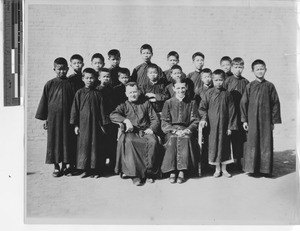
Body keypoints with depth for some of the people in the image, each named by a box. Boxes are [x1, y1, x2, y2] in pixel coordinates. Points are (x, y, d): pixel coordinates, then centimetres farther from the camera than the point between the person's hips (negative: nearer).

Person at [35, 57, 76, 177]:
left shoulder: (70, 84, 3)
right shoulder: (50, 84, 1)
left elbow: (74, 103, 5)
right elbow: (44, 101, 3)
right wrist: (44, 119, 0)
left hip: (67, 118, 0)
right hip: (53, 118, 0)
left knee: (67, 141, 5)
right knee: (54, 142, 4)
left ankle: (65, 165, 20)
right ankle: (56, 167, 16)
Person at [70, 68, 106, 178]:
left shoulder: (97, 94, 4)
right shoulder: (79, 93, 2)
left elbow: (101, 110, 6)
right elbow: (75, 109, 2)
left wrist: (102, 124, 2)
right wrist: (75, 125, -3)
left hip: (95, 123, 1)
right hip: (83, 123, 0)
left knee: (95, 145, 3)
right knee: (83, 145, 2)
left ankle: (96, 170, 13)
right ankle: (85, 169, 12)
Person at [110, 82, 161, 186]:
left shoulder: (146, 104, 21)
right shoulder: (124, 106, 19)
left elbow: (155, 120, 15)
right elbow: (113, 115, -2)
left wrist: (151, 128, -6)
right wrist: (126, 120, -17)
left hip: (145, 131, 1)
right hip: (130, 132, -1)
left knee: (153, 141, -32)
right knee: (128, 141, -35)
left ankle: (149, 172, -19)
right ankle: (135, 174, -31)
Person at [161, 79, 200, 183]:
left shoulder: (192, 103, 13)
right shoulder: (168, 103, 10)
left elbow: (195, 121, 7)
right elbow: (164, 122, 4)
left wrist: (187, 130, -11)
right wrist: (175, 131, -12)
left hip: (186, 130, 0)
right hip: (171, 130, 0)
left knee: (186, 139, -33)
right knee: (172, 139, -32)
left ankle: (182, 171, -29)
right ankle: (172, 171, -28)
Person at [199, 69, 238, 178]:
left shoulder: (227, 94, 1)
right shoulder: (209, 93, 0)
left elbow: (231, 111, 2)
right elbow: (202, 107, 1)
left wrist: (230, 127, -1)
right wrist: (204, 118, -15)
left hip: (224, 125, 1)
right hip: (212, 125, 0)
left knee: (224, 145, 7)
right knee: (214, 145, 5)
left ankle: (224, 169, 21)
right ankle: (217, 169, 18)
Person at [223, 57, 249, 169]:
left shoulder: (245, 82, 5)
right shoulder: (227, 81, 0)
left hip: (241, 113, 2)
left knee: (241, 136, 6)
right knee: (229, 136, 2)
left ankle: (238, 160, 17)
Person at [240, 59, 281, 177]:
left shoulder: (269, 86, 3)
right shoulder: (250, 86, 2)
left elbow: (275, 103, 5)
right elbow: (243, 103, 3)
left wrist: (274, 121, 1)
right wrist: (244, 120, 0)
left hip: (266, 120, 0)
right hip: (252, 120, 0)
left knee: (266, 144, 3)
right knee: (252, 144, 2)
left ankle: (265, 168, 14)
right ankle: (251, 167, 12)